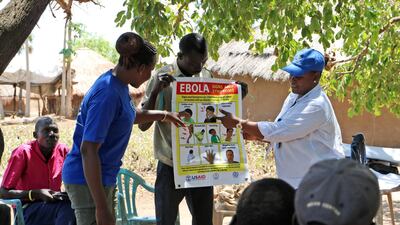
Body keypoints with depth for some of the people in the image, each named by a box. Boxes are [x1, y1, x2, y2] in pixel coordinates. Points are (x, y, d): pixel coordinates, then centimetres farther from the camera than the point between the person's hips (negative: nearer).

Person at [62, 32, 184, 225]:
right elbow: (88, 150, -28)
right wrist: (101, 207, -29)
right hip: (88, 181, -10)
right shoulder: (108, 94, -24)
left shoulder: (119, 85, 5)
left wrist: (163, 115, 31)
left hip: (105, 178, 10)